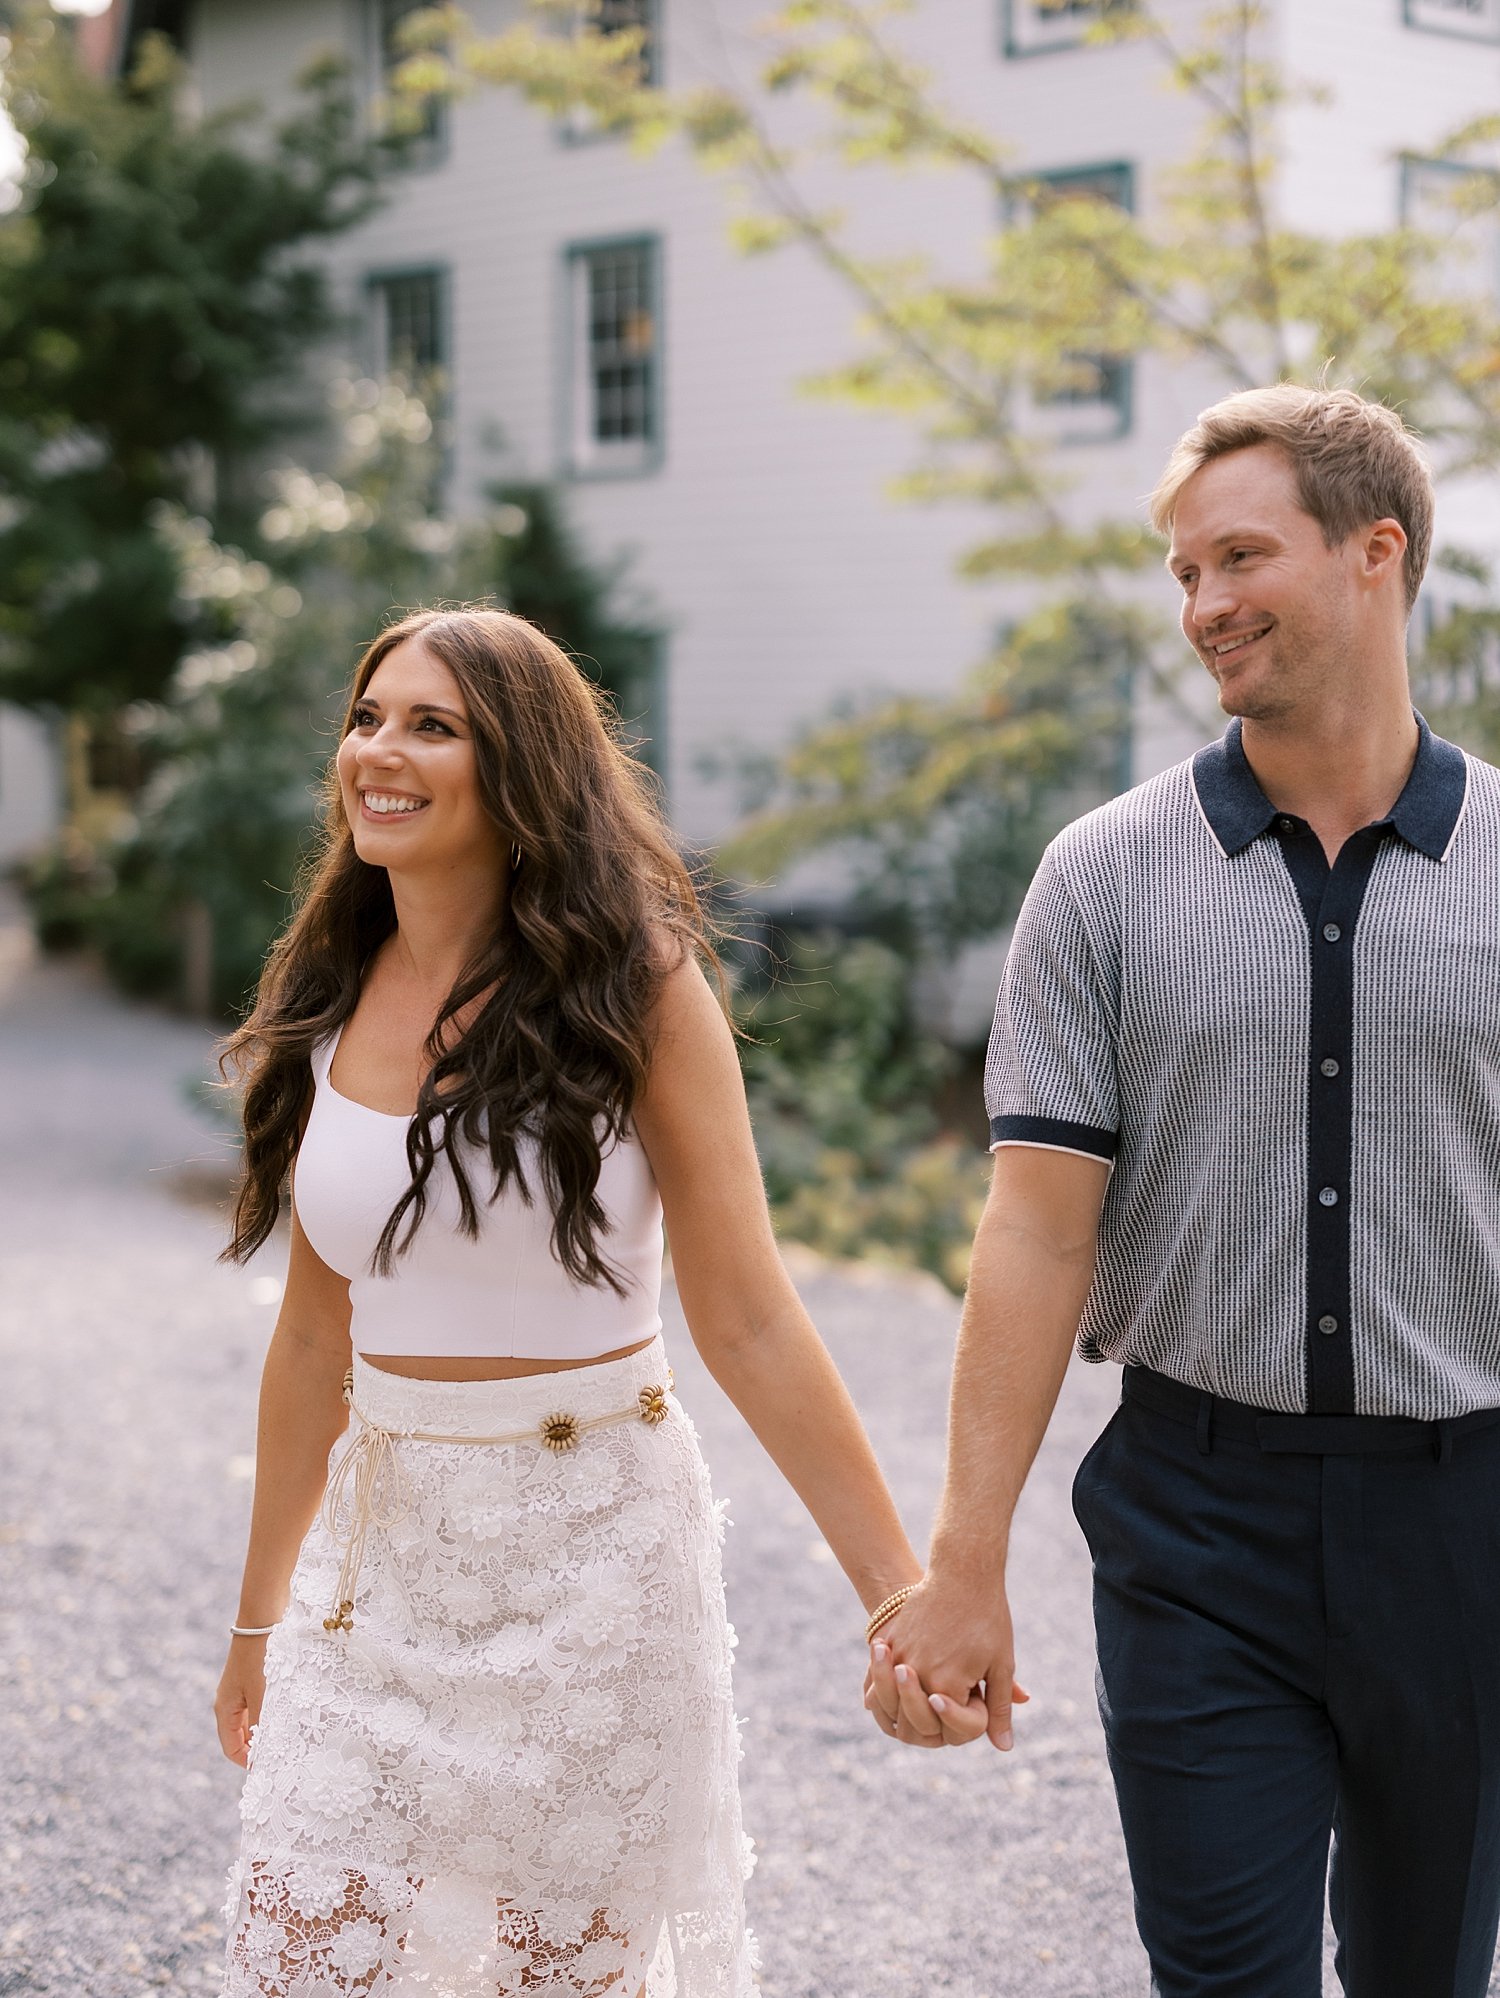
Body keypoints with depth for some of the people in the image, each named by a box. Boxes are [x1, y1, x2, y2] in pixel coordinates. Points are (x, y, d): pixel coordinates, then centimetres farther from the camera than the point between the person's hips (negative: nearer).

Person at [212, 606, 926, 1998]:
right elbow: (314, 1337, 11)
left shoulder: (630, 988, -10)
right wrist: (258, 1619, 16)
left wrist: (904, 1597, -13)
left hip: (590, 1554, -4)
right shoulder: (333, 1001, 4)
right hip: (382, 1555, 4)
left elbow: (748, 1325, -10)